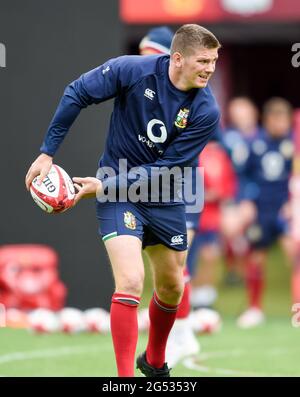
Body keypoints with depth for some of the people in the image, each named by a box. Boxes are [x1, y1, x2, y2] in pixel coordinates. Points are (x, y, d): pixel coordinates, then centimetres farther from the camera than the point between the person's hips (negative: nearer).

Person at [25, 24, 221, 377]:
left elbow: (166, 169, -17)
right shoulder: (133, 70, -21)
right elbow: (76, 94, -9)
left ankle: (154, 362, 44)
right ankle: (125, 376, -16)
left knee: (172, 288, 17)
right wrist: (47, 153, -9)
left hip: (165, 200, 3)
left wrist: (106, 185, -20)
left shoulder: (206, 111, -17)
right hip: (117, 195, -3)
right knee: (131, 282, -21)